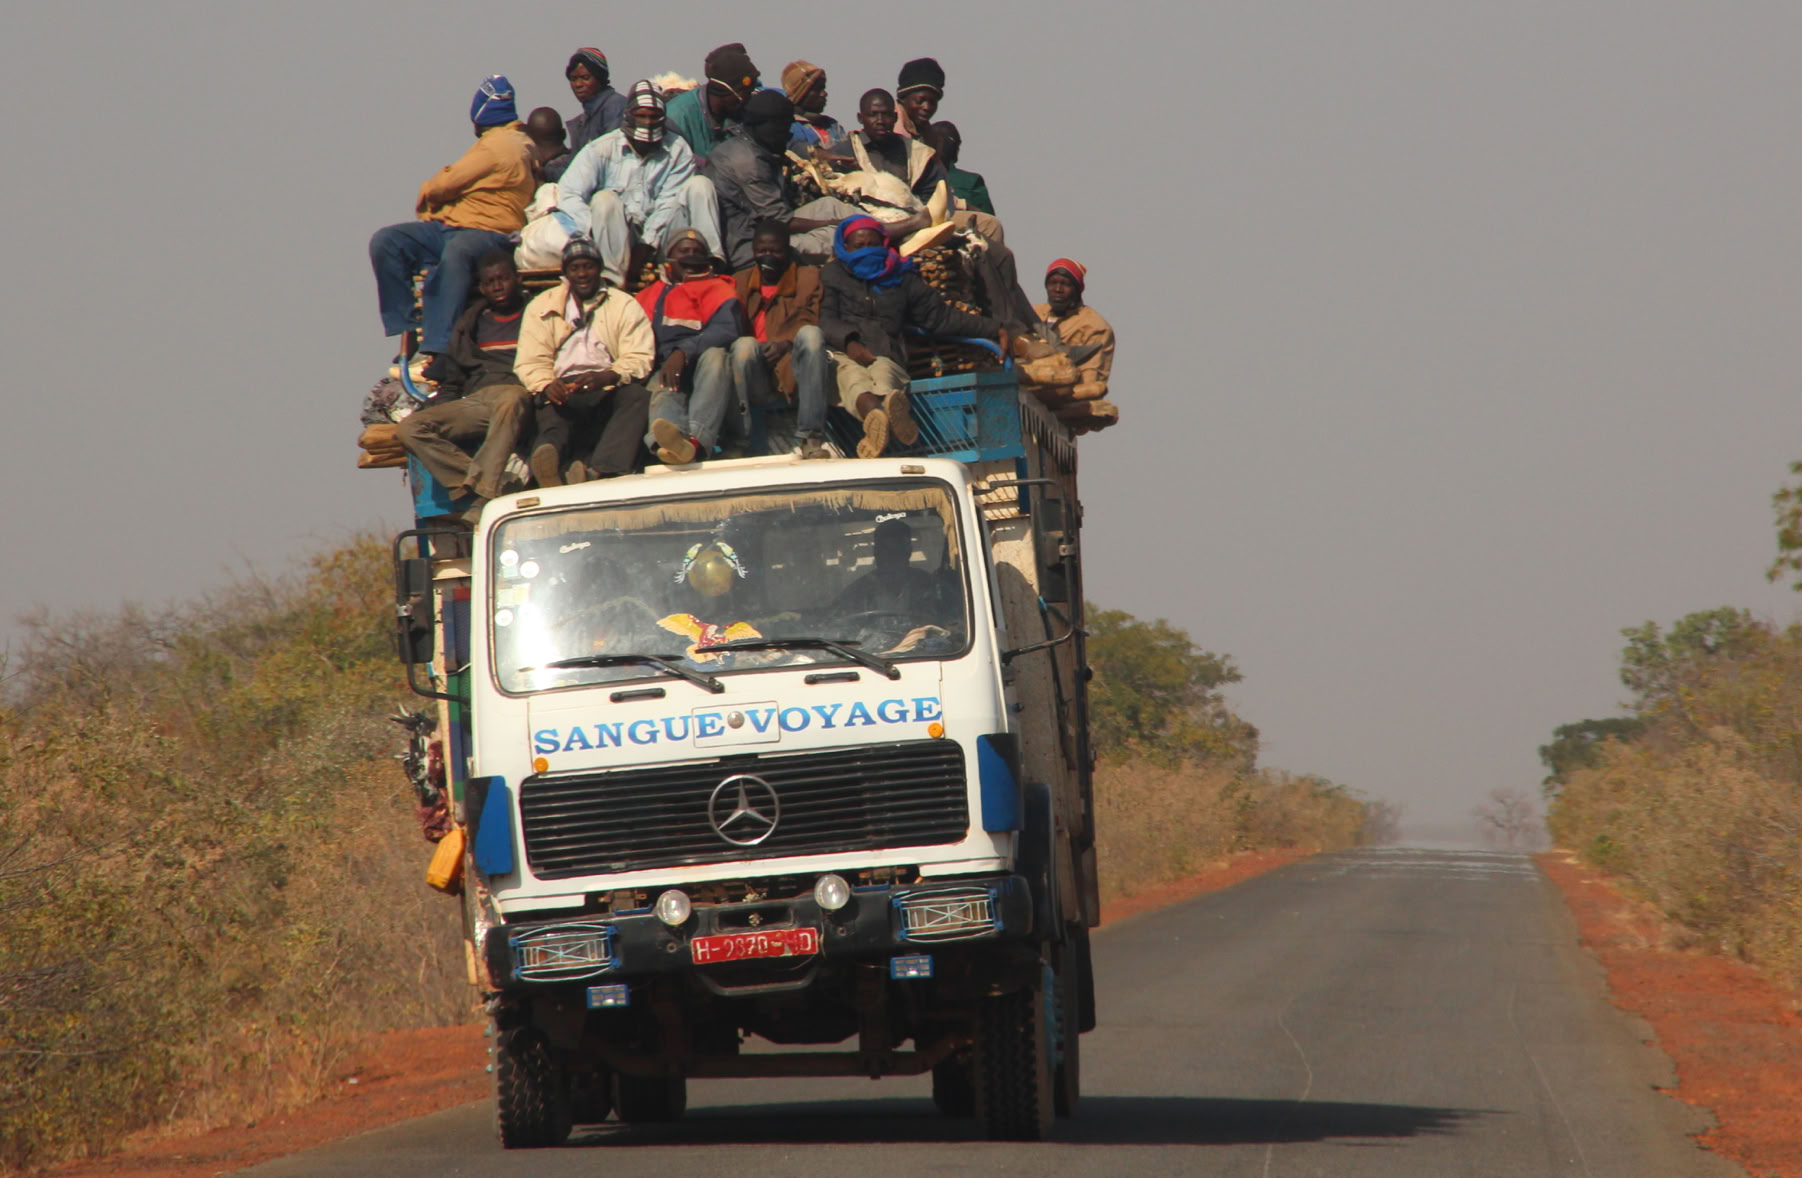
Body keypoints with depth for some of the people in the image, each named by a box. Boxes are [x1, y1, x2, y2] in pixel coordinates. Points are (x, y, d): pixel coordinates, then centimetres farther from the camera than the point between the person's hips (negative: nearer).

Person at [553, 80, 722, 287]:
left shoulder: (677, 151, 5)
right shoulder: (602, 150, 0)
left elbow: (670, 203, -5)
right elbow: (567, 194, -10)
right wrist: (596, 231, -25)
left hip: (659, 237, 1)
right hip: (616, 237, -1)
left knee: (700, 185, -14)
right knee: (604, 199, -31)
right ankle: (612, 279, -40)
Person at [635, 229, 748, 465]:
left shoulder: (717, 288, 14)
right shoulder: (651, 296, 27)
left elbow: (728, 329, -6)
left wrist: (683, 352, -22)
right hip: (665, 372, 1)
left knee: (715, 354, -35)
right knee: (662, 390, -34)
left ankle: (697, 440, -60)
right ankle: (672, 439, -74)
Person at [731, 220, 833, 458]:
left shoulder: (808, 277, 17)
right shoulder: (741, 282, 23)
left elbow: (811, 321, 3)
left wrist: (786, 344, -16)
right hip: (757, 383, 1)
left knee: (810, 334, -31)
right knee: (743, 345, -30)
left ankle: (809, 437, -36)